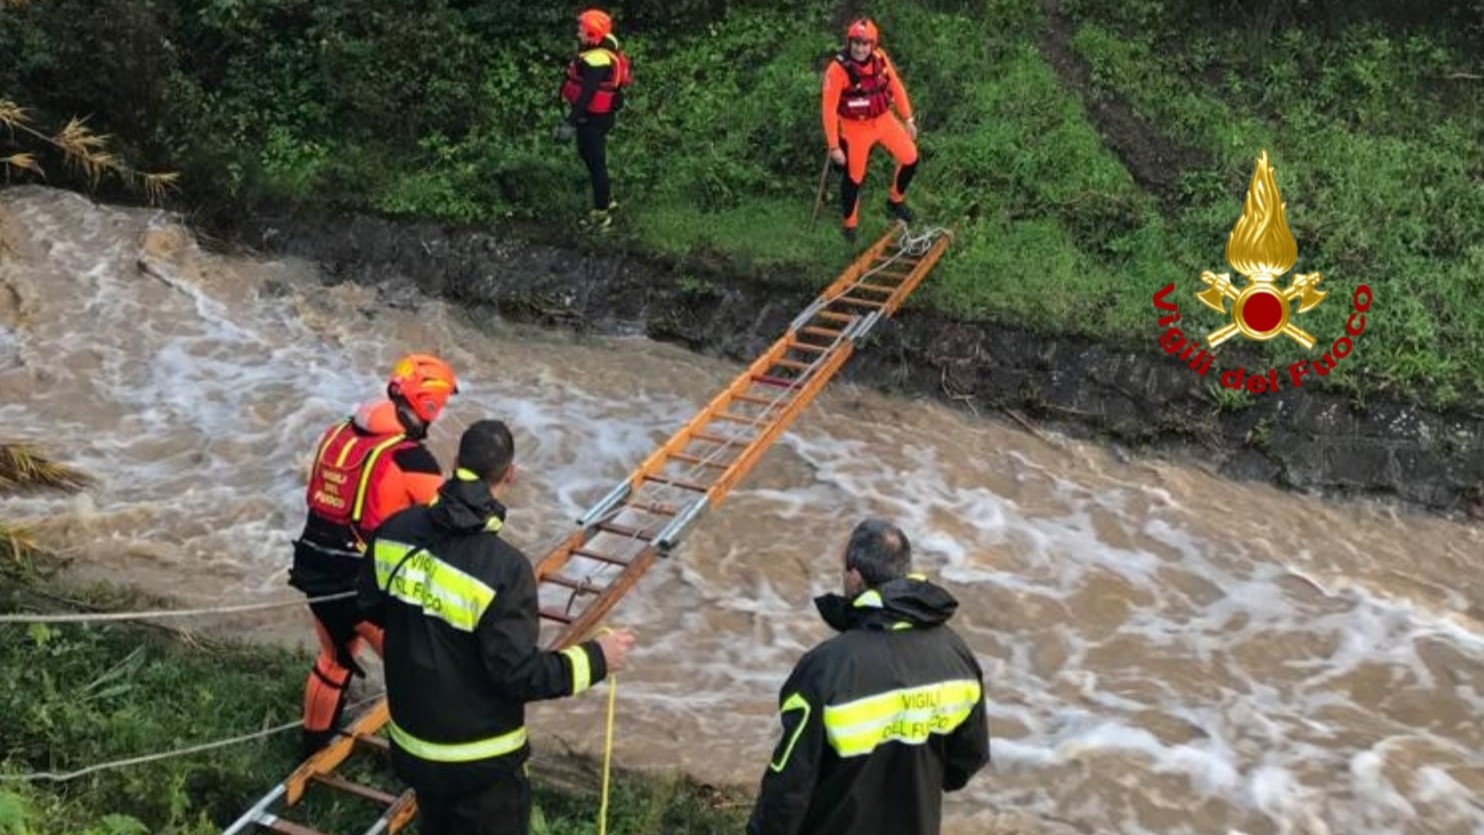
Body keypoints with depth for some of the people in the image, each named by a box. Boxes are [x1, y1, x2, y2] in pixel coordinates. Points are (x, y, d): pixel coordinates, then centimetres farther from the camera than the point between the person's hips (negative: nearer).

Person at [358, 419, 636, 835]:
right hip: (479, 759, -6)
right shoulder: (503, 567, -30)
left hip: (411, 740, 6)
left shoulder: (395, 531, -10)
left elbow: (371, 605, 8)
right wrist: (595, 658, -14)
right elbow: (519, 674, -24)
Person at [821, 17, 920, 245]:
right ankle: (849, 225, 28)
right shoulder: (838, 69, -26)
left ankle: (896, 201, 28)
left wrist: (908, 119, 6)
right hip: (855, 127, -5)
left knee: (910, 158, 2)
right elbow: (828, 108, -22)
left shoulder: (879, 58, -11)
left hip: (884, 119, 5)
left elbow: (896, 86, 3)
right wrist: (834, 146, -20)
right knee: (854, 177, 5)